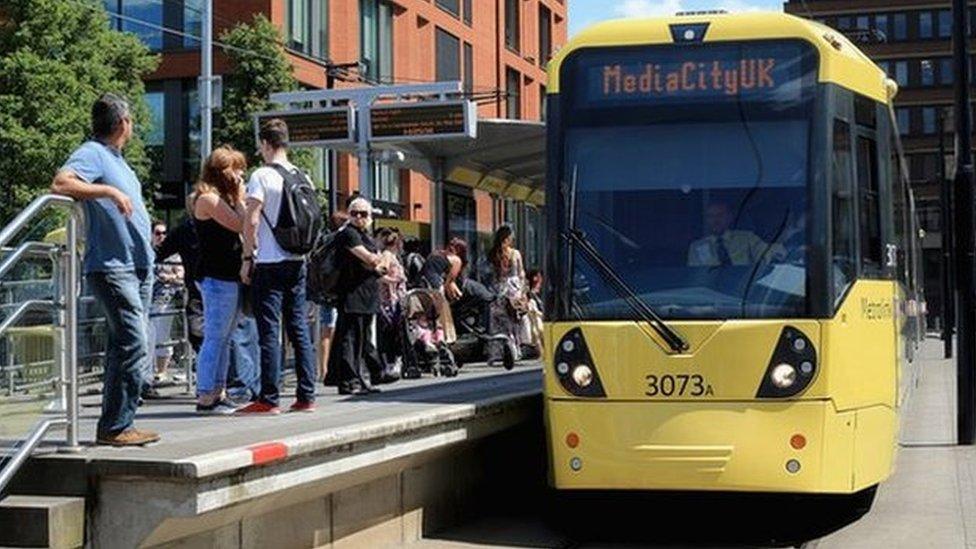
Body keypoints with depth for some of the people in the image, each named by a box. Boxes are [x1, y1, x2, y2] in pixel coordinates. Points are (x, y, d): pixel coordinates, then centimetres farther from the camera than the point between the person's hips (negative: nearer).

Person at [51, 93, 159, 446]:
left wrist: (149, 234, 27)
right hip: (112, 267, -10)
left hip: (138, 267, 10)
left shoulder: (116, 159, 21)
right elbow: (61, 184, -26)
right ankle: (115, 427, -10)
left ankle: (117, 425, 15)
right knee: (133, 346, -14)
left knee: (125, 347, 10)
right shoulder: (91, 154, -8)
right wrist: (109, 191, -28)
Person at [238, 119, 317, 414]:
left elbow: (251, 221, -14)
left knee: (269, 331, -3)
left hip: (269, 264, -6)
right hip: (297, 262, 6)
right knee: (299, 328, 9)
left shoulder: (262, 176, -9)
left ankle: (269, 399, -3)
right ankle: (306, 397, 9)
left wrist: (247, 257, -6)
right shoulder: (303, 177, 9)